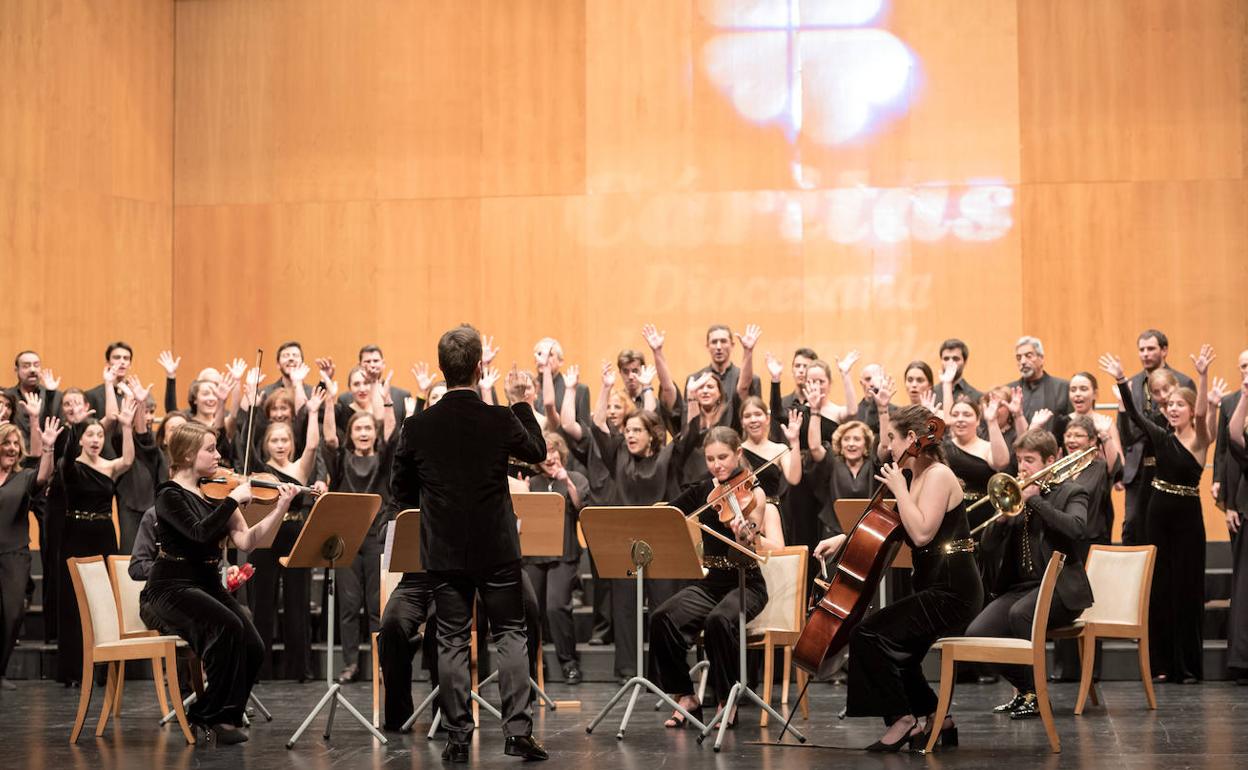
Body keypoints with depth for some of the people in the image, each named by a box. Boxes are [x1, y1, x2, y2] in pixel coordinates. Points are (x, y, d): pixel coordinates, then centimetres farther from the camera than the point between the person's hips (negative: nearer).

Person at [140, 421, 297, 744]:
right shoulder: (170, 495, -8)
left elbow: (245, 541, -3)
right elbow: (200, 532, -27)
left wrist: (280, 509, -13)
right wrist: (234, 498, -21)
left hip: (208, 586, 6)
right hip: (171, 589, -6)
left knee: (253, 648, -17)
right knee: (227, 628, -31)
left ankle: (214, 714, 2)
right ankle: (214, 715, -15)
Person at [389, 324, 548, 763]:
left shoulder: (417, 427, -7)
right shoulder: (501, 421, -11)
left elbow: (402, 492, 4)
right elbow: (538, 452, 10)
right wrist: (521, 401, 17)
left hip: (444, 551, 1)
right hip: (497, 549, -1)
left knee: (452, 641, 7)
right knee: (510, 634, 9)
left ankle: (458, 737, 9)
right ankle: (517, 730, 3)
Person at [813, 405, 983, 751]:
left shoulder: (938, 475, -14)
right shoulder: (918, 477, 15)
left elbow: (921, 533, -27)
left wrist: (899, 488, -18)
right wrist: (844, 537, 12)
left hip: (951, 593, -11)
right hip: (936, 589, 11)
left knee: (869, 634, -18)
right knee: (894, 650, 18)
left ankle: (902, 719, -10)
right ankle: (936, 716, 25)